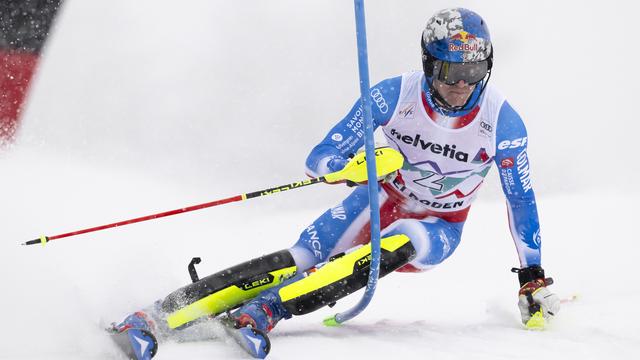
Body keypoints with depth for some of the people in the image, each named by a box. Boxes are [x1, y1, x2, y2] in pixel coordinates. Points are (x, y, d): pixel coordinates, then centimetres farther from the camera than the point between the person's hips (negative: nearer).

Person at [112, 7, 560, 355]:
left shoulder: (502, 122, -21)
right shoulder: (395, 95, -20)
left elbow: (522, 199, -6)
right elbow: (320, 158, -19)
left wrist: (534, 279, -4)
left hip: (437, 229, 0)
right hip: (384, 201, 0)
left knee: (394, 246, -37)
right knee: (300, 259, -25)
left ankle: (264, 311, -46)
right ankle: (159, 316, -33)